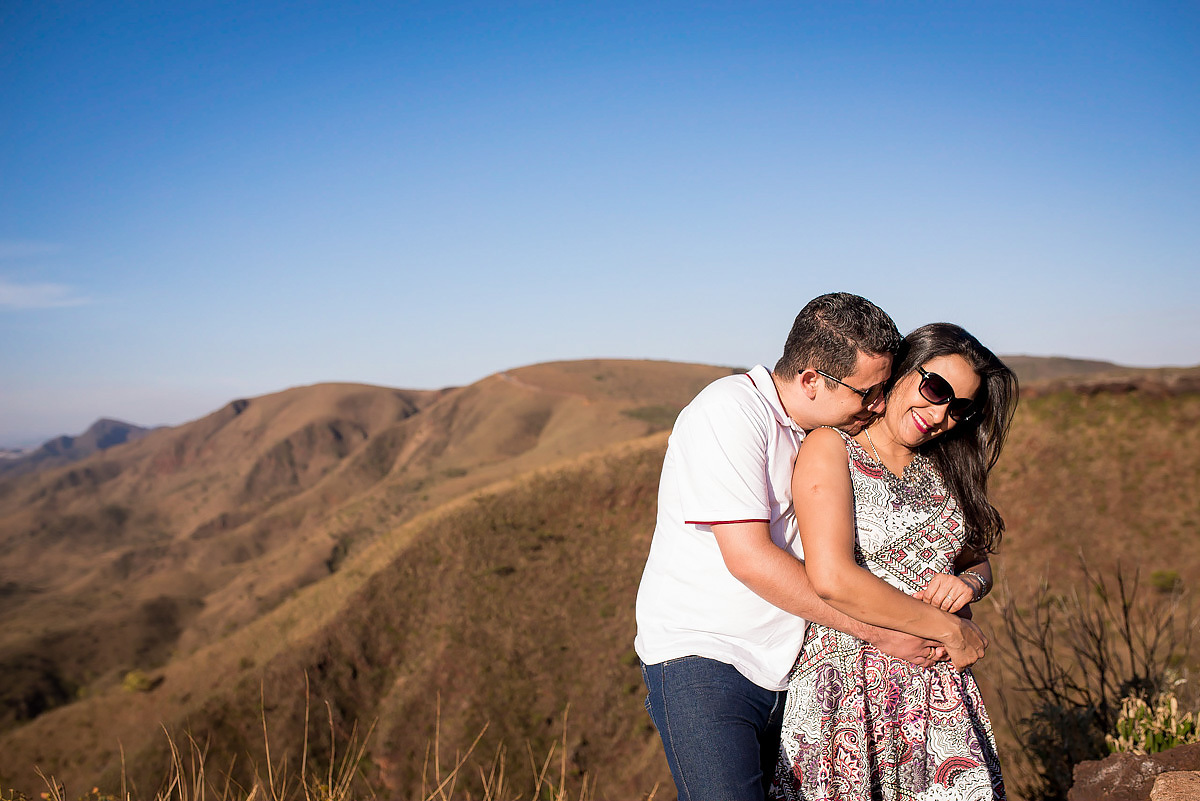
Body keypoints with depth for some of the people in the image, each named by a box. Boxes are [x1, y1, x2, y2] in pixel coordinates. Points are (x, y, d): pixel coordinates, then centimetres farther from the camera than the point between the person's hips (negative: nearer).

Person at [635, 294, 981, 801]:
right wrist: (877, 630, -16)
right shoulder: (730, 412, -14)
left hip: (785, 672, 8)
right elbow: (749, 558, -21)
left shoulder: (827, 433, 11)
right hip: (700, 658, -7)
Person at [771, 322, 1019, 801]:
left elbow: (979, 563, 21)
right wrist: (948, 630, -12)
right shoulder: (831, 448, -8)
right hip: (850, 686, -6)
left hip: (939, 688, 6)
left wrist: (968, 583, -4)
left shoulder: (942, 469, 14)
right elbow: (832, 578, -19)